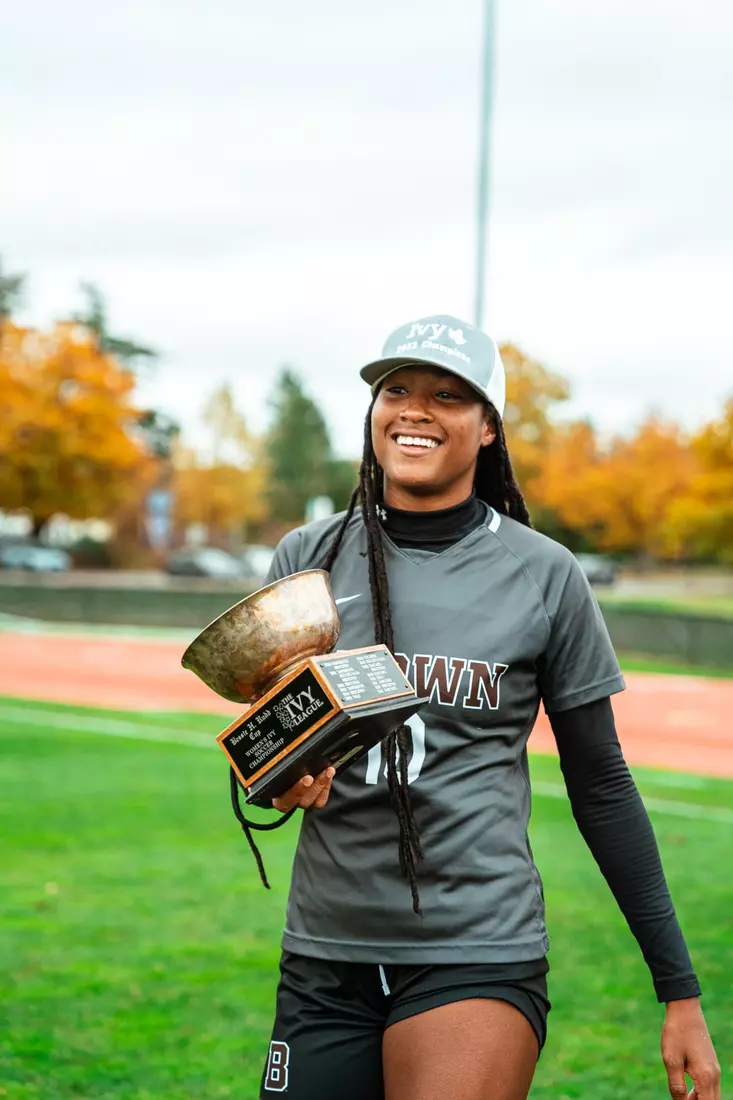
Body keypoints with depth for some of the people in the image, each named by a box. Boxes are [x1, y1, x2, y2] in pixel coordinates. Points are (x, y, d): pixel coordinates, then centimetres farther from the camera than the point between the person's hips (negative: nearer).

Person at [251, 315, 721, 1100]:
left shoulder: (543, 576, -2)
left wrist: (681, 991, 3)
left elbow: (601, 787, 4)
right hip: (323, 954, 3)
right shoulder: (307, 559, 4)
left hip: (479, 957, -3)